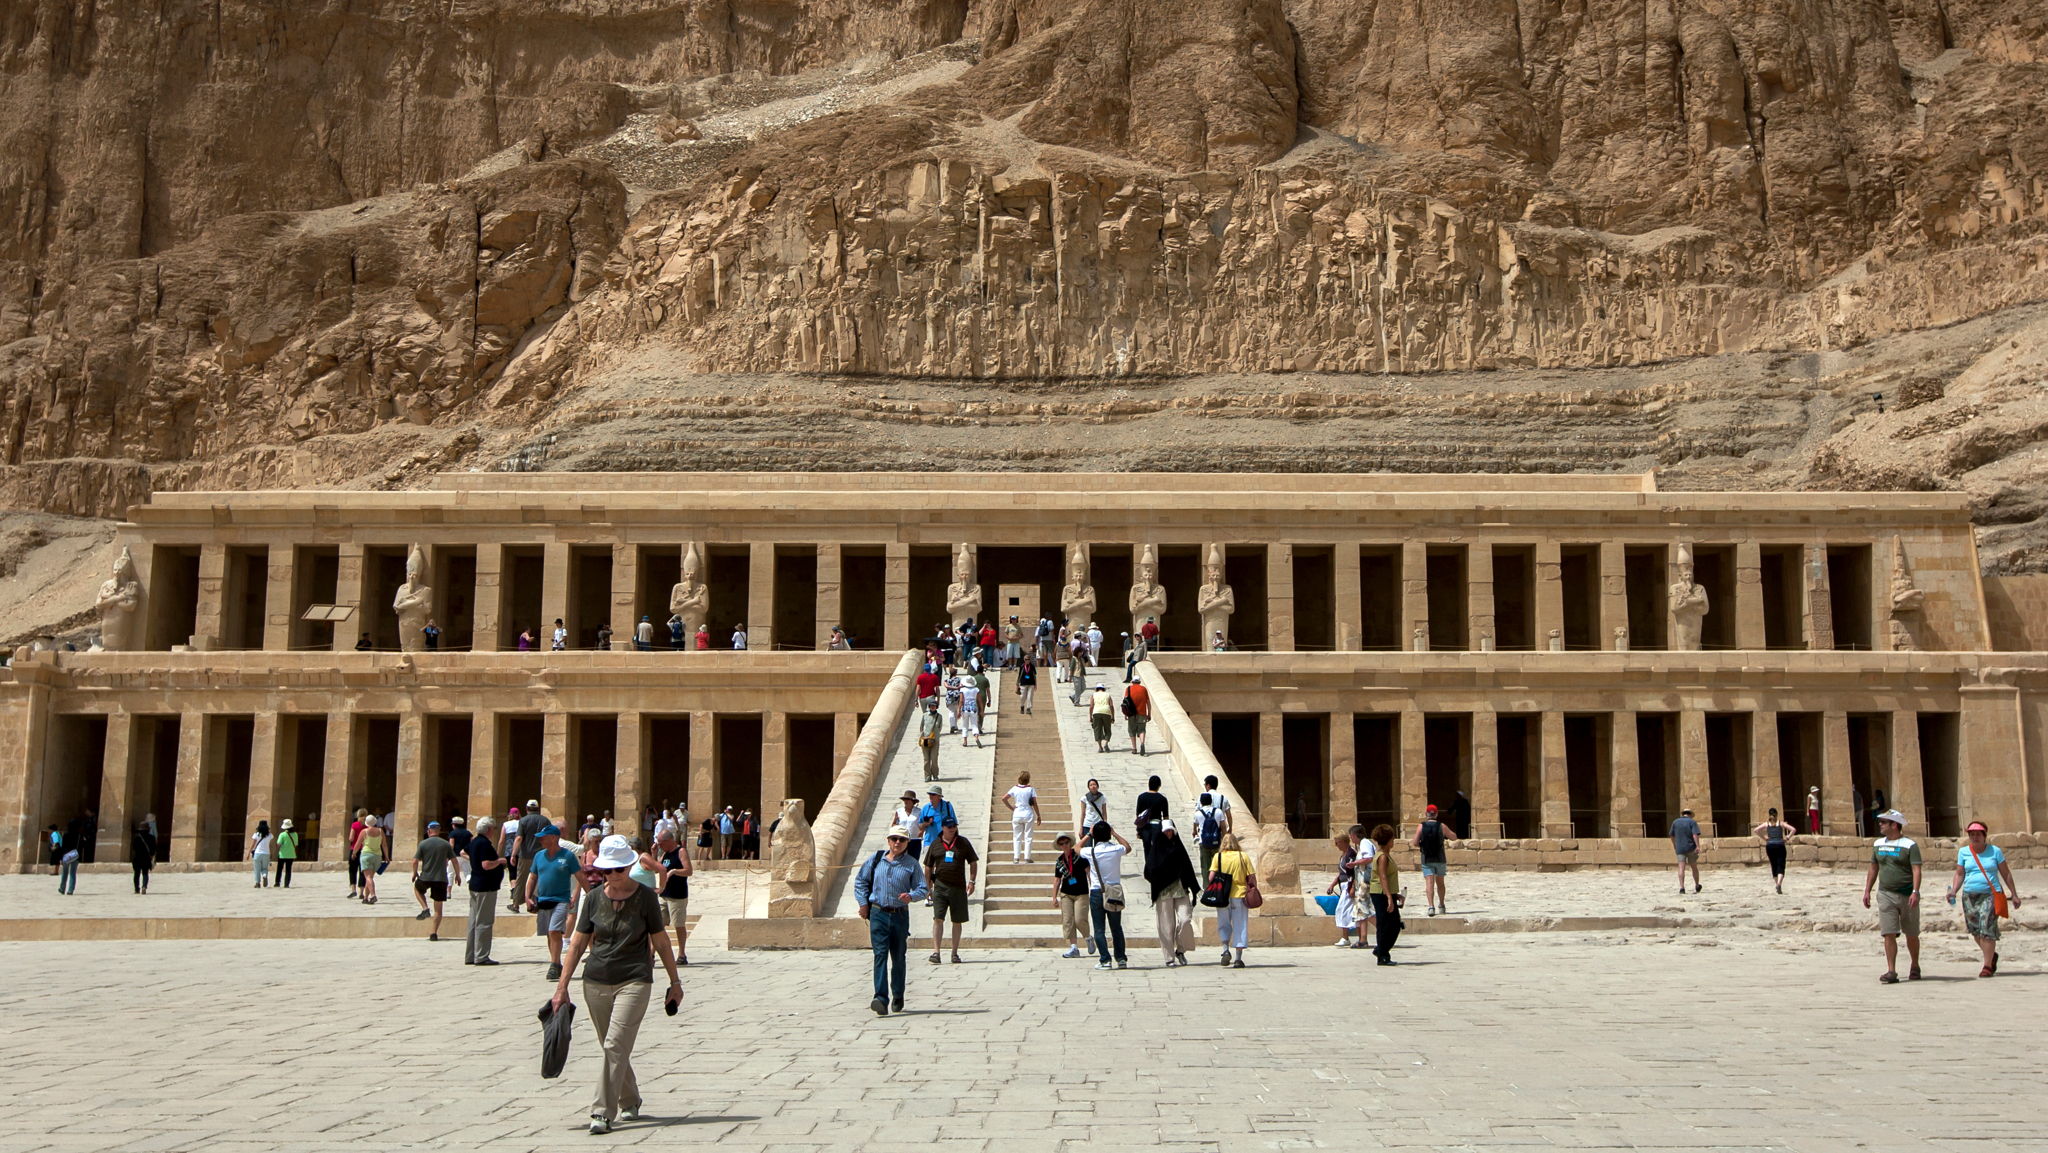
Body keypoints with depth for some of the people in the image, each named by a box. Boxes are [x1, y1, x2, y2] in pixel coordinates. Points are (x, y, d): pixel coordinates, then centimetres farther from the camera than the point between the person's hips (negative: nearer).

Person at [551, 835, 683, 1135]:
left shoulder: (645, 897, -4)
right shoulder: (595, 897, 4)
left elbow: (660, 941, 2)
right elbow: (578, 943, 7)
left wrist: (674, 981, 5)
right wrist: (562, 986, 4)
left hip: (634, 981, -4)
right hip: (596, 982, 4)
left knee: (616, 1045, -15)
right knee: (612, 1048, 13)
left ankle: (603, 1113, -13)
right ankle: (629, 1102, 31)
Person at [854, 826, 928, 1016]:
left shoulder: (911, 864, 1)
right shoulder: (876, 859, 4)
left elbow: (922, 889, 0)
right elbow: (860, 881, 14)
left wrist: (911, 896, -20)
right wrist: (863, 903, 6)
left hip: (900, 915, 1)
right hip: (878, 914, 0)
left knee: (898, 957, 10)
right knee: (880, 954, -12)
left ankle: (898, 997, 27)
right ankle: (881, 1000, -19)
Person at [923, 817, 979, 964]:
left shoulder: (963, 843, 6)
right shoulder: (935, 844, 6)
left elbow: (973, 863, 9)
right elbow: (928, 867, 12)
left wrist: (971, 881, 0)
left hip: (958, 887, 1)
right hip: (940, 886, -1)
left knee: (957, 921, 7)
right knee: (938, 919, -11)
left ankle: (955, 953, 16)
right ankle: (935, 952, -12)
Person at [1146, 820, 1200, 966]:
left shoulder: (1179, 848, 12)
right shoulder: (1155, 850, 2)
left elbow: (1188, 869, 14)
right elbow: (1150, 871, -8)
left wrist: (1195, 889, 9)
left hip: (1181, 890, 3)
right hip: (1163, 893, -2)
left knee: (1185, 919, -11)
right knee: (1167, 925, -2)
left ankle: (1180, 950, 10)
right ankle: (1169, 957, 6)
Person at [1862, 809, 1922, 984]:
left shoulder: (1909, 845, -7)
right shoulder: (1878, 844, 10)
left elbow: (1916, 870, -15)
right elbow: (1873, 869, 17)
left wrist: (1915, 892, -26)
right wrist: (1867, 891, 12)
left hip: (1907, 895, -4)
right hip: (1886, 895, 4)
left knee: (1911, 935, 10)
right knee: (1889, 934, -5)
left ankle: (1915, 968, 29)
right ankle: (1891, 971, -6)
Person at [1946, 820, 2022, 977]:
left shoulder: (1995, 851, 3)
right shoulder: (1963, 852, 7)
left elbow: (2006, 874, 9)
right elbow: (1959, 874, 9)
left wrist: (2014, 894, 9)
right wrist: (1953, 891, -6)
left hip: (1990, 894, -3)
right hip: (1969, 895, 3)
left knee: (1987, 929, -13)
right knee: (1975, 930, 6)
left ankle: (1987, 966, -7)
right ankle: (1992, 955, 33)